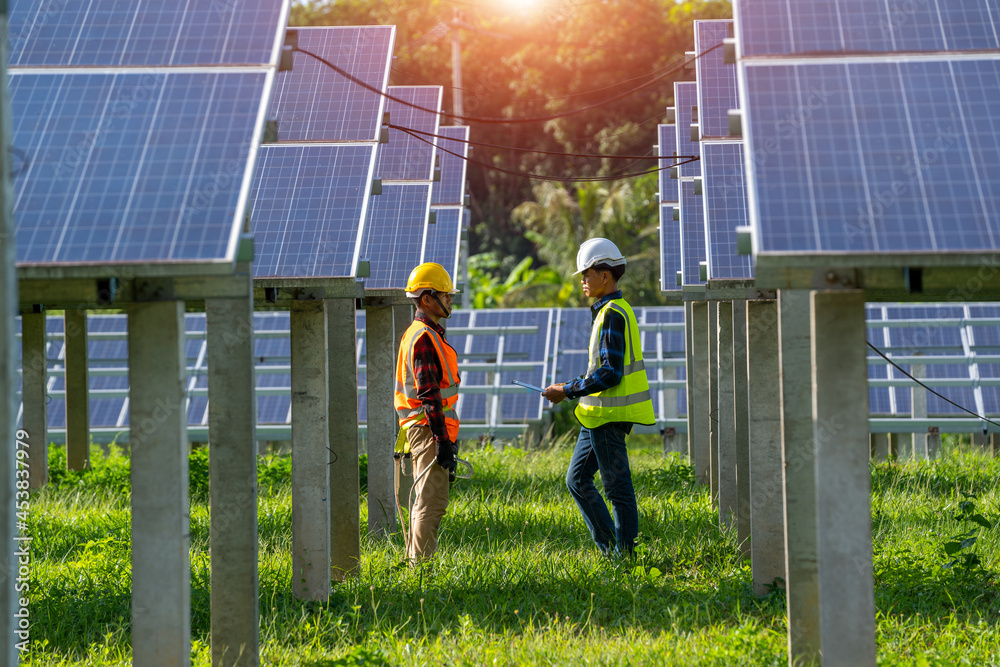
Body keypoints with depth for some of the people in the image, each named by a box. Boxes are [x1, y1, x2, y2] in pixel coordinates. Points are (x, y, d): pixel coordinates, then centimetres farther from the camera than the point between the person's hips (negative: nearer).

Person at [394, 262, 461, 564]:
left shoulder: (419, 333, 19)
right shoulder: (424, 337, -15)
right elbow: (428, 394, -21)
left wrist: (447, 436, 25)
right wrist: (443, 441, -23)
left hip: (423, 429, 11)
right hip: (428, 428, -11)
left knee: (424, 500, 14)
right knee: (432, 502, -11)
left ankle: (414, 561, 18)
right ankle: (421, 564, -13)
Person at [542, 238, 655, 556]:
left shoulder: (612, 315, -16)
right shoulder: (617, 310, 15)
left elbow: (610, 374, -22)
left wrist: (567, 391, -16)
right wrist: (572, 387, 17)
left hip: (608, 416, -10)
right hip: (599, 414, 10)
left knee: (617, 487, -3)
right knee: (577, 479, 13)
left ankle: (624, 552, 3)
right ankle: (609, 547, 16)